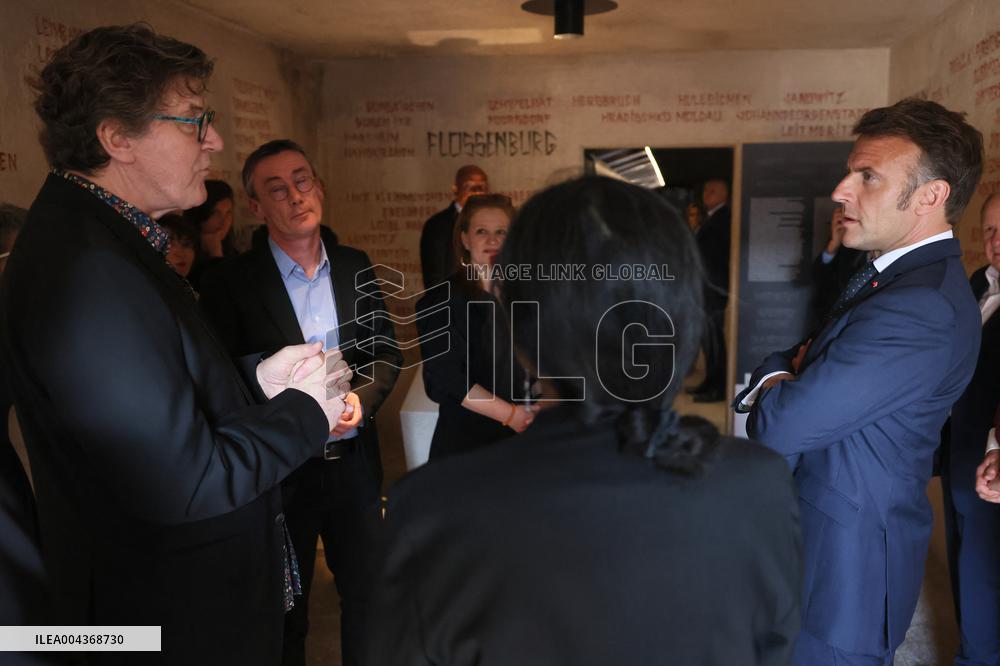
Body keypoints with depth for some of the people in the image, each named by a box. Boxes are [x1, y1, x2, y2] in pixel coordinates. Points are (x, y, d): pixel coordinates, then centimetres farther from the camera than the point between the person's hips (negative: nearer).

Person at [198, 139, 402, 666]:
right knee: (284, 613, 17)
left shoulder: (355, 266, 2)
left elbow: (386, 350, 6)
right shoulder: (229, 282, -11)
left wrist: (361, 399, -13)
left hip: (354, 461, 4)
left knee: (367, 594, 20)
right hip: (280, 469, -3)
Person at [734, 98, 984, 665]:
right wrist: (799, 368, -11)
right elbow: (829, 367, 12)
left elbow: (780, 427, -29)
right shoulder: (902, 274, 7)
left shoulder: (922, 310, -28)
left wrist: (776, 372, -8)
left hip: (845, 561, -9)